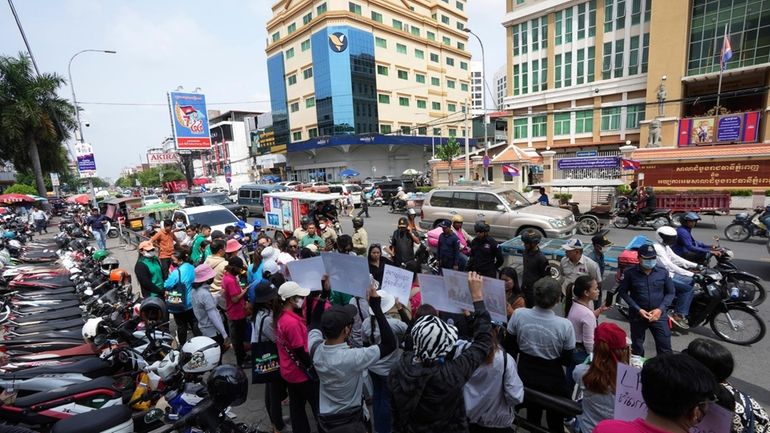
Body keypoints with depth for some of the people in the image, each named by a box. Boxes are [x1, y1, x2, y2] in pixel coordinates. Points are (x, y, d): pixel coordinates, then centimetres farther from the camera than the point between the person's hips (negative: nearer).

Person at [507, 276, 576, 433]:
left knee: (532, 416, 25)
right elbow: (567, 361, -12)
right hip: (552, 380, -2)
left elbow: (511, 346, -5)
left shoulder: (518, 315, -20)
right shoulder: (565, 325, -25)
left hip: (526, 376, 2)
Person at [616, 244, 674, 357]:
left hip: (658, 315, 1)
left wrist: (660, 309, -10)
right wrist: (638, 309, -13)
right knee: (637, 347, 15)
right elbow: (622, 292, -5)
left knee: (665, 347, 4)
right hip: (637, 315, -1)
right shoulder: (630, 273, -11)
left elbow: (670, 293, 3)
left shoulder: (663, 272, -5)